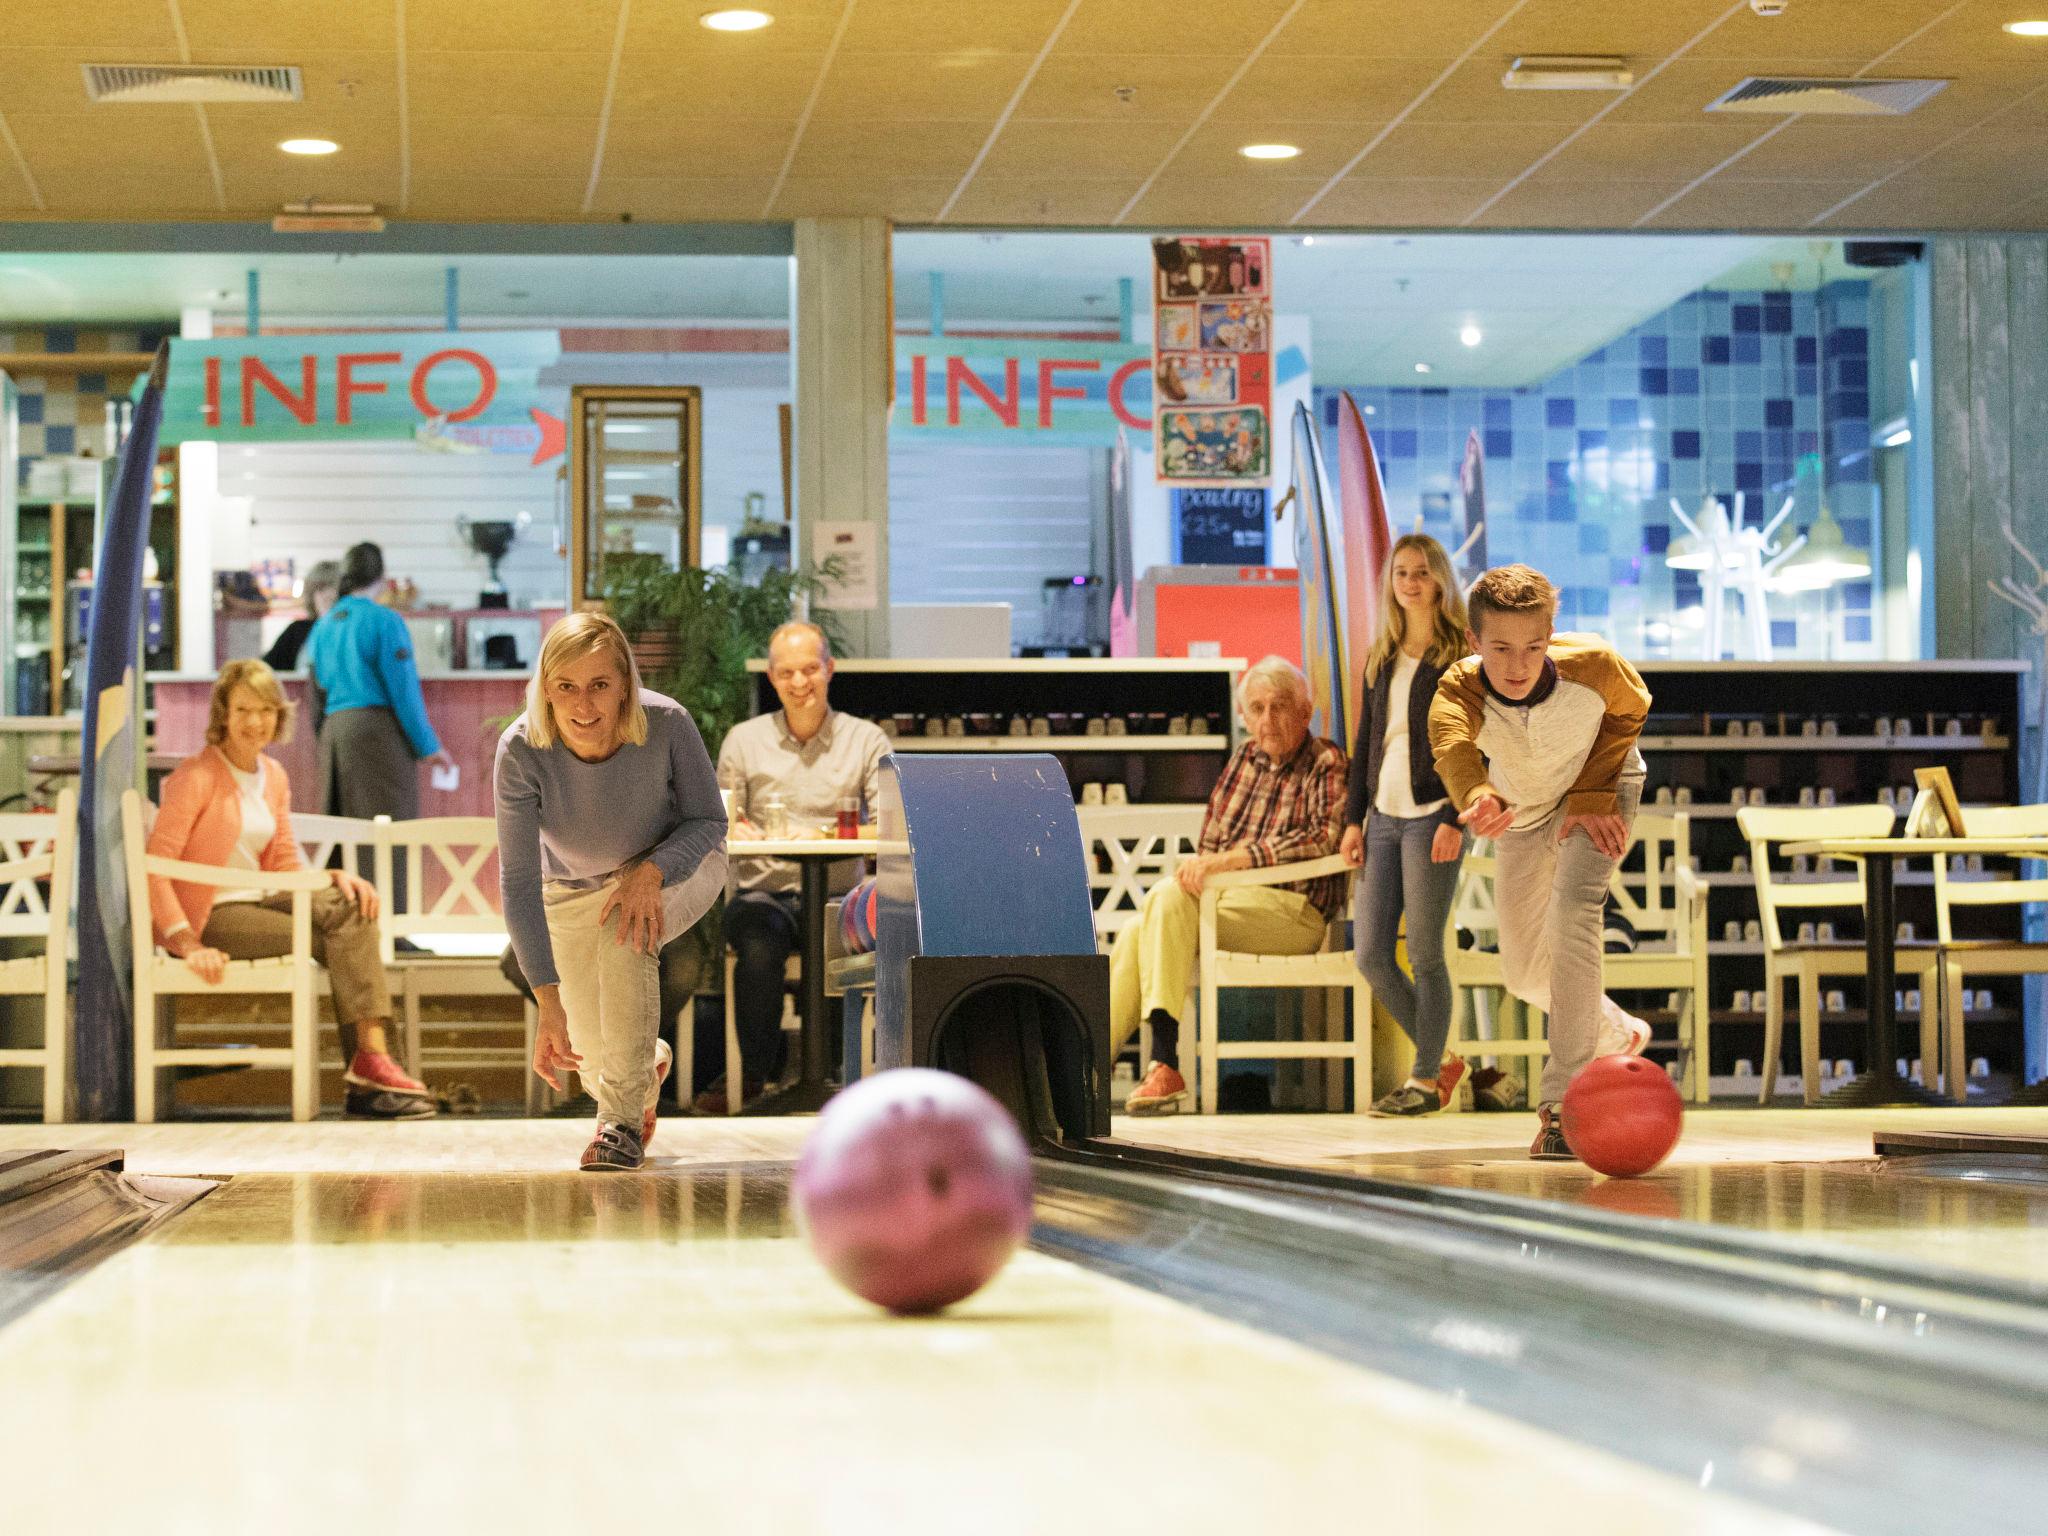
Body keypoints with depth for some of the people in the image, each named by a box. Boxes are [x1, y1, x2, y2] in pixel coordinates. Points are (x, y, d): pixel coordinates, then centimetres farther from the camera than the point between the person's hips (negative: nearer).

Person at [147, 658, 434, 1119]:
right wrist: (189, 944, -27)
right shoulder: (197, 776, -10)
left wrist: (336, 876, -7)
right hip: (207, 916, -7)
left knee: (349, 906, -20)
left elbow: (284, 865, 14)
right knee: (338, 941, -22)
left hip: (256, 901, 7)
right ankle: (369, 1068, -19)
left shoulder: (274, 777, 13)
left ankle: (370, 1060, -30)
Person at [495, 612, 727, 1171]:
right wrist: (547, 1002, -37)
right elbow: (519, 881, -31)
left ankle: (624, 1121, -20)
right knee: (594, 1052, 3)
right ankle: (651, 1064, 44)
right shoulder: (520, 751, -33)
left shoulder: (667, 725, -33)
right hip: (574, 887, 2)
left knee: (625, 930, -35)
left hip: (675, 867, -2)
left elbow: (708, 821, -17)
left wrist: (650, 872, -36)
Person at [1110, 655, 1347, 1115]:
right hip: (1231, 901, 6)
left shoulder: (1327, 764, -1)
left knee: (1167, 897, -29)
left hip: (1295, 911, -6)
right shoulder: (1245, 758, 18)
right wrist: (1200, 867, -4)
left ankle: (1164, 1066, -33)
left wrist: (1228, 860, -23)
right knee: (1136, 936, -22)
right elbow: (1211, 839, 22)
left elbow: (1324, 839, -18)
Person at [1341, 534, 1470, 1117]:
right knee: (1371, 954, 2)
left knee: (1424, 953, -4)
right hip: (1383, 816, 6)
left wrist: (1454, 819, -15)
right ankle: (1439, 1061, 17)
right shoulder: (1380, 658, 16)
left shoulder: (1460, 654, -1)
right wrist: (1354, 818, 10)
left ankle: (1424, 1081, 7)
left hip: (1432, 816, -6)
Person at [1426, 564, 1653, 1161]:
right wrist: (1478, 799, -79)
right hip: (1523, 813, 3)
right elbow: (1452, 748, -56)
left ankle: (1564, 1101, -27)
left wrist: (1592, 795, -19)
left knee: (1571, 910, -29)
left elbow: (1630, 710, -10)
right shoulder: (1459, 692, -34)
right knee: (1525, 975, 8)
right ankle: (1618, 1035, 41)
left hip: (1598, 789, -3)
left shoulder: (1593, 665, -33)